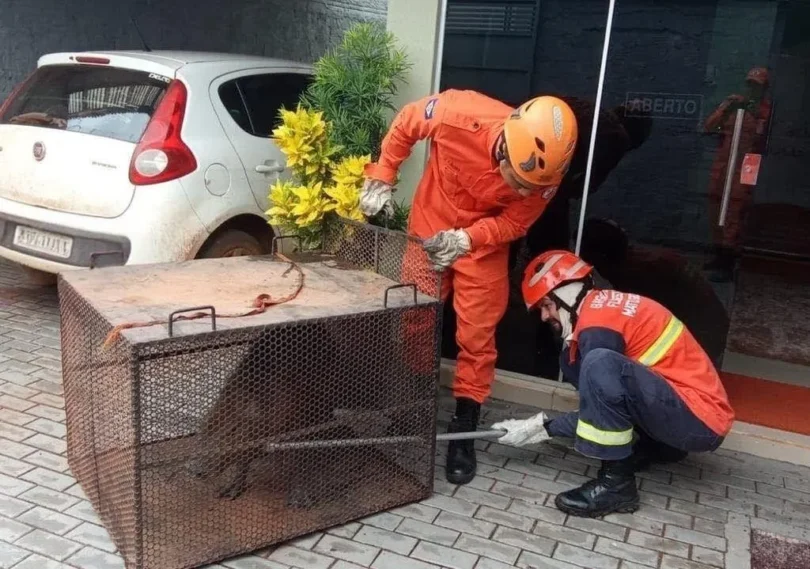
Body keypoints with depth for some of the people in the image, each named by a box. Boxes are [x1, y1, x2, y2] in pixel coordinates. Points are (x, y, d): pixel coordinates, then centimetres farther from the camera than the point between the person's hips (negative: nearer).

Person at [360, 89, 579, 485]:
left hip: (485, 245, 0)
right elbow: (405, 125, -12)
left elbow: (514, 223, -16)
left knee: (477, 337, 0)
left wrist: (466, 239, -32)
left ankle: (464, 429, 13)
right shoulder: (459, 114, -33)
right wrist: (381, 180, -10)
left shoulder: (545, 170, -29)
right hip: (429, 228, 1)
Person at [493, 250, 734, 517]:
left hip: (700, 423, -10)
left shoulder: (598, 326, -19)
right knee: (572, 360, 10)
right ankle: (659, 445, 12)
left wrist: (541, 428, -4)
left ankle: (616, 483, -18)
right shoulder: (605, 304, 9)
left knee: (600, 364, -31)